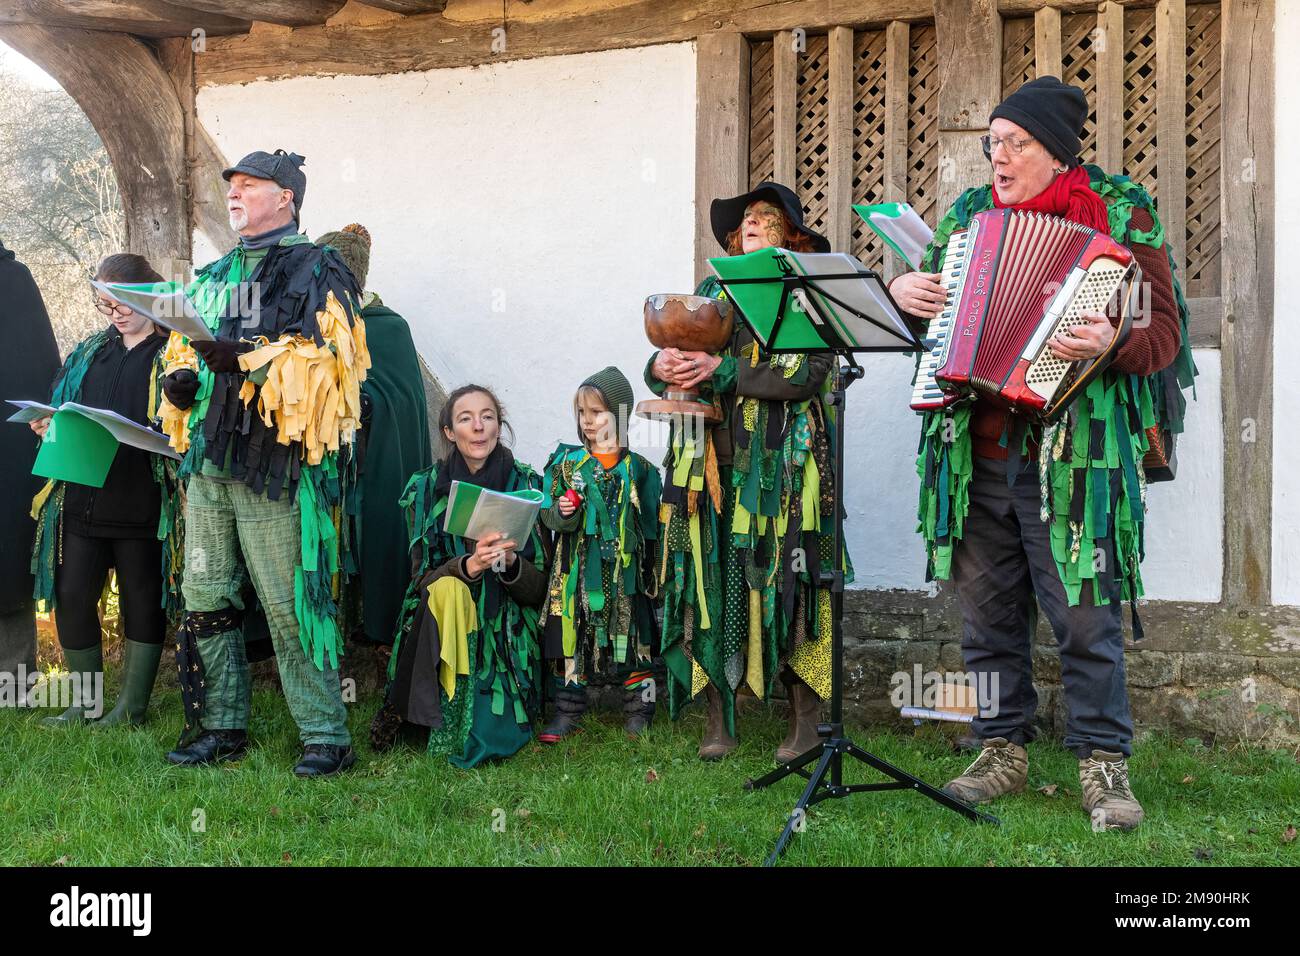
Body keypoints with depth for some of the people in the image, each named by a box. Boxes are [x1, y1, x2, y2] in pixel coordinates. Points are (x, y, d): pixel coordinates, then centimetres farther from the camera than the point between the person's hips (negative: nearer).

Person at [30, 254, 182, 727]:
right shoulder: (89, 352, 15)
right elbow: (59, 405, 20)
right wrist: (50, 426, -1)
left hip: (141, 506, -6)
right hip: (81, 500, 6)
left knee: (141, 603, 5)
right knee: (71, 599, 6)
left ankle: (132, 707, 16)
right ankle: (87, 702, 20)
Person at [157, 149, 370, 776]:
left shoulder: (316, 272, -1)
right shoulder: (213, 277, 21)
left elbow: (328, 361, -13)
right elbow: (185, 347, 28)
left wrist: (249, 358, -24)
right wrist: (179, 381, 4)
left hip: (274, 460, -7)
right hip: (207, 463, 7)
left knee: (290, 606, -8)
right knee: (206, 600, 9)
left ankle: (326, 736, -1)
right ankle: (220, 726, 20)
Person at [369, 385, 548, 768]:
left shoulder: (527, 485, -2)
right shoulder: (426, 489, -1)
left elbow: (539, 589, -2)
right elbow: (422, 578, -7)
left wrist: (511, 562, -25)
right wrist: (469, 565, -28)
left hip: (507, 632, -1)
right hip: (445, 635, 2)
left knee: (491, 741, -27)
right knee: (448, 589, -35)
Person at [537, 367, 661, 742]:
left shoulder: (639, 469, 3)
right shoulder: (566, 462, 5)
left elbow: (651, 524, 7)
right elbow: (547, 513, 6)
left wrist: (651, 571, 4)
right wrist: (562, 512, -16)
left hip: (625, 570, -1)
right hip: (576, 570, 1)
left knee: (632, 638, 2)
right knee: (571, 639, 3)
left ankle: (638, 712, 14)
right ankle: (567, 713, 13)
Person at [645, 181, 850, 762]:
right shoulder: (712, 291, 20)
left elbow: (807, 373, -10)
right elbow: (666, 363, 15)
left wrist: (722, 369, -14)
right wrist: (662, 366, -9)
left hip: (780, 466, -4)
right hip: (711, 462, 4)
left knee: (783, 583, -8)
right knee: (712, 585, -2)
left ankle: (805, 721, 0)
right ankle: (720, 722, 3)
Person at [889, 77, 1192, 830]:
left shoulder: (1120, 213, 0)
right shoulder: (969, 214, 15)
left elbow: (1163, 331, -6)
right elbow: (928, 291, 25)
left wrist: (1113, 343, -27)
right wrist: (904, 289, 1)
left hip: (1072, 454, -5)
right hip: (974, 452, 5)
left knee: (1085, 617, -4)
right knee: (988, 612, 10)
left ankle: (1104, 765, 7)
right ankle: (1003, 753, 22)